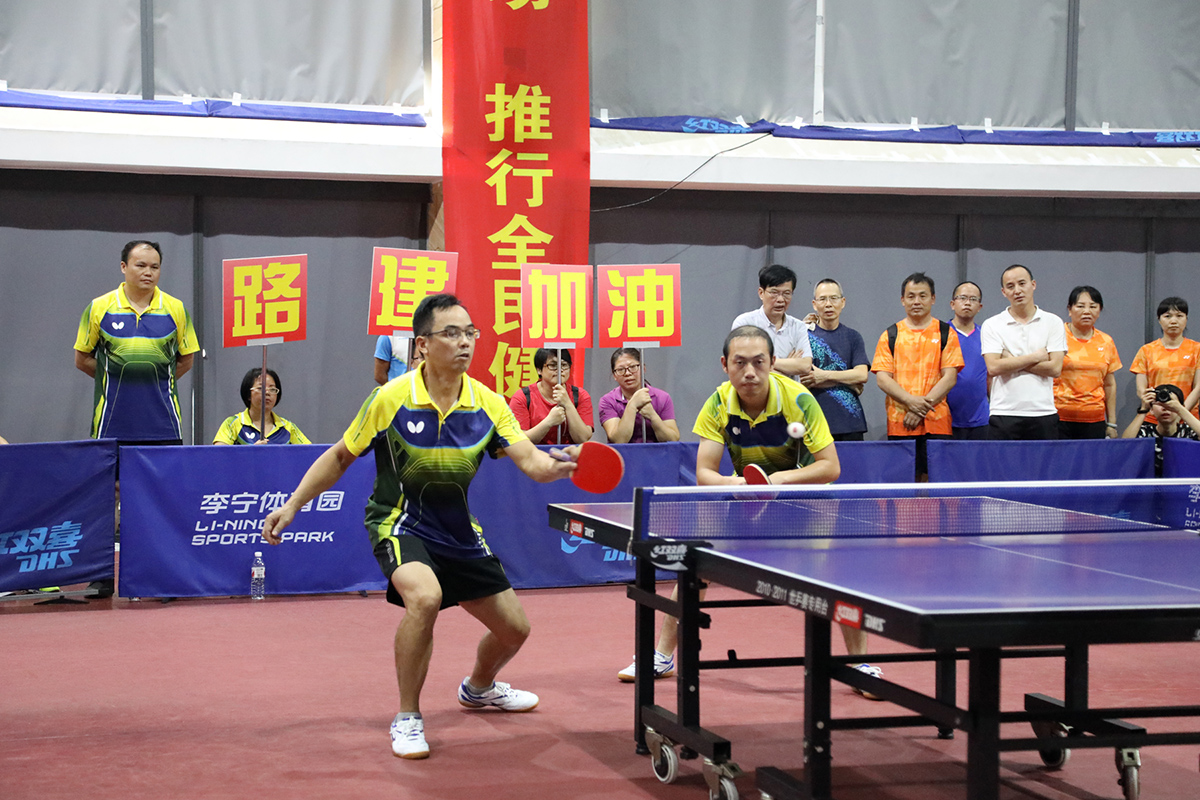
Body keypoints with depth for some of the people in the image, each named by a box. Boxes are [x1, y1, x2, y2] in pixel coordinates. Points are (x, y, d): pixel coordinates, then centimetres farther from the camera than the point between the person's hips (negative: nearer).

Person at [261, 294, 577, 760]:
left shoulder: (487, 404, -9)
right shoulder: (391, 398, -16)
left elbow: (531, 462, -18)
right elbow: (340, 457, -4)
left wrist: (559, 465, -41)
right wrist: (292, 506, -9)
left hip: (458, 531, 5)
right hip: (400, 524, -5)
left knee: (513, 629, 11)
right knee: (425, 598, -36)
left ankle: (478, 688, 48)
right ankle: (407, 719, -16)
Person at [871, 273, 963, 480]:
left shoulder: (946, 333, 9)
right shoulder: (890, 336, 11)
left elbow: (949, 377, 1)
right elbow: (882, 378, 2)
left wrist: (923, 406, -11)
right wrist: (911, 401, -14)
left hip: (937, 424, 0)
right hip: (899, 424, 0)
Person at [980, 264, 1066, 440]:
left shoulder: (1053, 322, 7)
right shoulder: (992, 325, 5)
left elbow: (1055, 368, -4)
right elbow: (993, 367, -8)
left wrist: (1012, 361, -6)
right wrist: (1035, 357, -5)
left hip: (1043, 415, 1)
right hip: (1004, 416, -1)